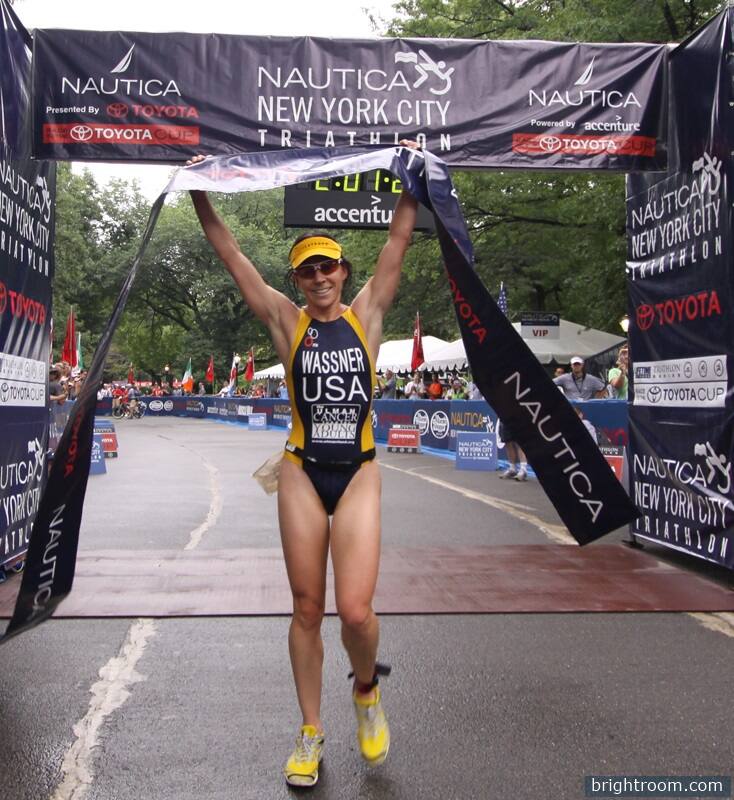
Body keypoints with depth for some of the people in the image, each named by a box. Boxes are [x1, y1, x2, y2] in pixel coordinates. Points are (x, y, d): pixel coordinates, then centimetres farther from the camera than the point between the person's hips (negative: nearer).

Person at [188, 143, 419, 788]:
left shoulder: (366, 313, 5)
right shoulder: (287, 322, 4)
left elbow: (399, 240, 5)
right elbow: (231, 255, 6)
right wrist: (198, 194, 5)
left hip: (359, 473, 0)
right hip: (302, 474, 1)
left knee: (355, 611, -10)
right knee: (307, 609, 7)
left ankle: (367, 691, 25)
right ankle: (311, 733, 27)